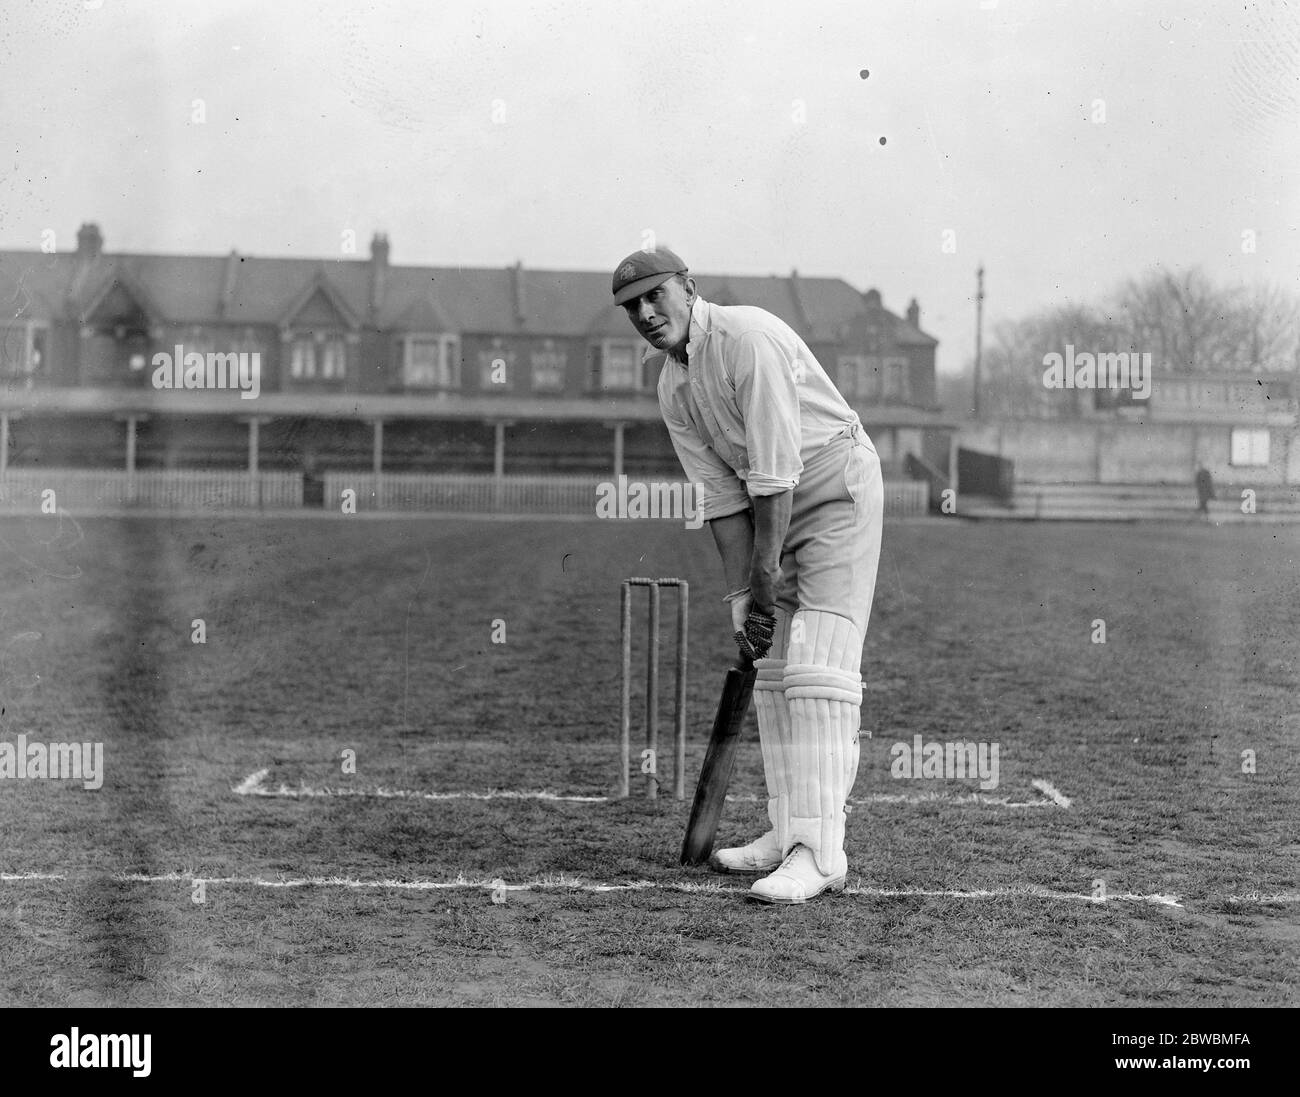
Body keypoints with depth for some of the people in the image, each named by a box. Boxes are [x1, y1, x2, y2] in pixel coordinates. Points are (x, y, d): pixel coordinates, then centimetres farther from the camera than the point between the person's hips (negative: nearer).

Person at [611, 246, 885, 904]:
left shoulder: (748, 338, -21)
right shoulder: (673, 390, 5)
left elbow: (776, 472, -22)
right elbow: (722, 498, 5)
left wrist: (764, 577, -17)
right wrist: (741, 596, -2)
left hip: (838, 486, -9)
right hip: (776, 509, 9)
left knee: (816, 669, -16)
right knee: (771, 669, 9)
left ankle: (820, 854, -18)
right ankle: (788, 833, 18)